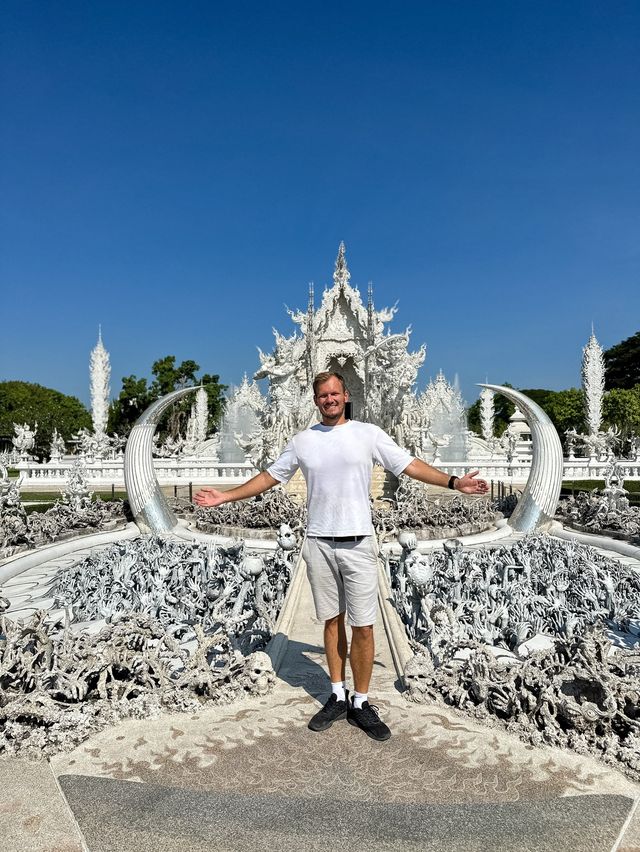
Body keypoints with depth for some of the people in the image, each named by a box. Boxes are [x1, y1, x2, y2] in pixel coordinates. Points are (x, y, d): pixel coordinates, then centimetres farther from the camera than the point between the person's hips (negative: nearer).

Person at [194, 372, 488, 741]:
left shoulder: (369, 433, -1)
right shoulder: (302, 440, 6)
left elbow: (410, 465, -3)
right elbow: (270, 476, 13)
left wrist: (454, 482, -13)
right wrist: (225, 496, 10)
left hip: (358, 543, -2)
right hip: (319, 544, 2)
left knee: (363, 627, 2)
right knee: (332, 621, 13)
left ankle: (361, 703, 19)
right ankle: (339, 697, 28)